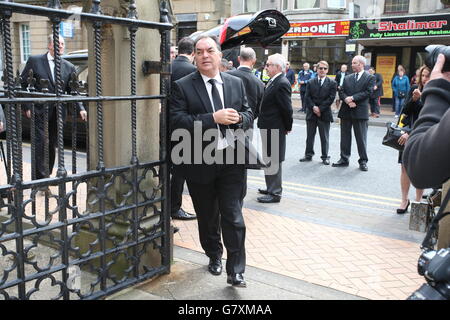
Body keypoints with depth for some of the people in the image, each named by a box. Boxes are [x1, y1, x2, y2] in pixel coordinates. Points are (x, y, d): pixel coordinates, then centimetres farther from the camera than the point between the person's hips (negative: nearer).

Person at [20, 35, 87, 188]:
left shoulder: (69, 67, 8)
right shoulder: (34, 61, 1)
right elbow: (22, 84, 2)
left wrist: (80, 109, -9)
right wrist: (27, 107, -6)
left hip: (58, 113, 4)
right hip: (39, 112, -3)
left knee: (52, 146, 10)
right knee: (41, 144, -10)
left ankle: (45, 177, 22)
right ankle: (41, 178, -7)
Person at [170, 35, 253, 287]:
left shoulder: (236, 83, 7)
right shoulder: (183, 86, -4)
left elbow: (249, 115, 11)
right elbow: (178, 121, -15)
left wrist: (239, 118, -14)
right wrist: (214, 118, -23)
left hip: (232, 161, 1)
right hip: (200, 163, -1)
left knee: (233, 218, 0)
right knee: (207, 217, 17)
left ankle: (236, 271, 11)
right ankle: (214, 256, 40)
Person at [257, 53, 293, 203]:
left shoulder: (282, 84, -18)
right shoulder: (272, 82, 11)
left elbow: (287, 108, -18)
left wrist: (287, 127, -8)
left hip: (274, 129, -10)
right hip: (268, 128, 10)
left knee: (273, 161, -3)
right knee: (269, 159, 19)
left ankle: (275, 193, 7)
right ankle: (272, 188, 33)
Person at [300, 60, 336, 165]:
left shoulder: (332, 83, 1)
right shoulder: (310, 83, 8)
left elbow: (331, 98, -7)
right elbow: (307, 97, 1)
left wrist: (320, 109, -13)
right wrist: (313, 107, -15)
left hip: (324, 114, -2)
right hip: (311, 113, 3)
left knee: (324, 137, 4)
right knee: (310, 136, 10)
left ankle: (325, 157, 13)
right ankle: (308, 155, 21)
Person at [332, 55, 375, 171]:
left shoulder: (369, 78, 1)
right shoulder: (347, 78, 15)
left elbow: (367, 92, -11)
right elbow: (341, 92, 6)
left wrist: (352, 98, -17)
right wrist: (347, 99, -14)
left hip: (360, 112, -4)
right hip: (346, 111, 5)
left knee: (361, 138, 1)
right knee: (345, 136, 10)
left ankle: (363, 161, 10)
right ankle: (344, 159, 20)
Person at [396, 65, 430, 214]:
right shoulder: (414, 89, 1)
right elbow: (405, 111, 0)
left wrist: (410, 133, -19)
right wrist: (413, 99, -18)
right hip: (407, 135, 3)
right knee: (405, 167, 5)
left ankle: (418, 202, 19)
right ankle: (404, 200, 17)